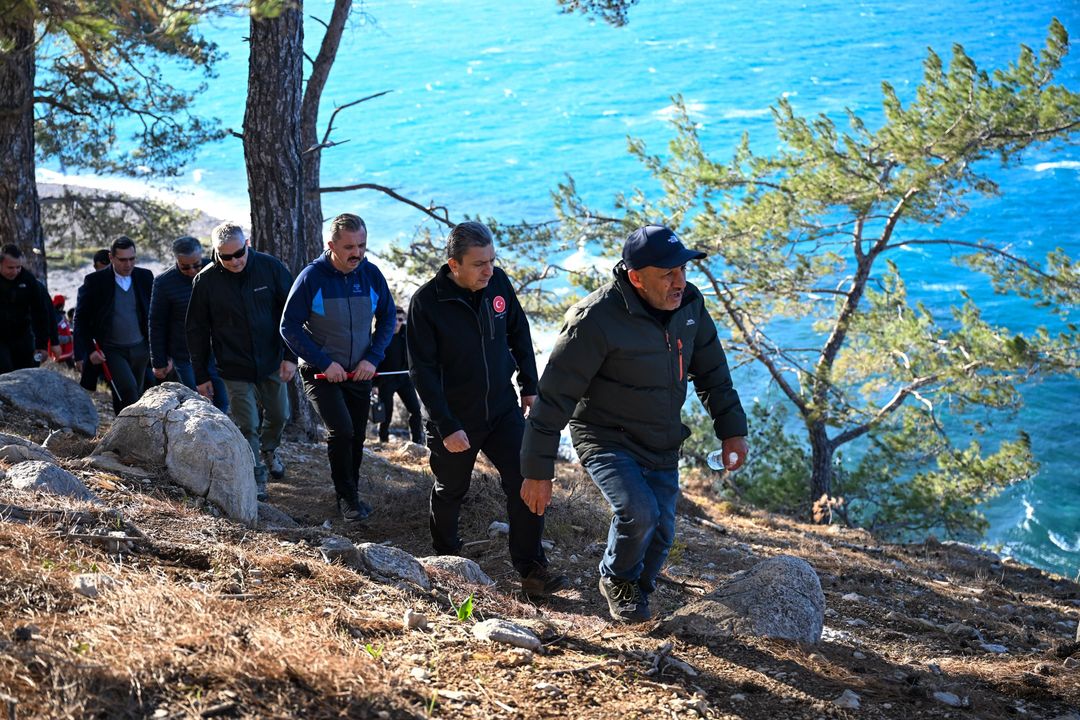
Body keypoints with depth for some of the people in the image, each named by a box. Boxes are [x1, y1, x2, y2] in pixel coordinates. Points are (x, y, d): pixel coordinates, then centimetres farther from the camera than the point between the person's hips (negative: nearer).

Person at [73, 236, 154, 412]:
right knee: (128, 389, -22)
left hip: (140, 349, 4)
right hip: (111, 351, -3)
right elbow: (81, 319, -1)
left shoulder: (145, 277, 3)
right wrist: (89, 350, -10)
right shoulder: (95, 281, -6)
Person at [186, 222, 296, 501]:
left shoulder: (271, 267, -10)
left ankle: (269, 450, 48)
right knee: (247, 426, -4)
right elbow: (196, 330, -2)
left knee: (279, 415, 18)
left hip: (272, 362, 2)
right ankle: (257, 480, 10)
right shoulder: (205, 281, -11)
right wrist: (201, 376, -1)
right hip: (235, 368, -2)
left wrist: (290, 356, -9)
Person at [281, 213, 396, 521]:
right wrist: (324, 363, -18)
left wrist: (373, 358, -8)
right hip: (321, 373, -4)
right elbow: (289, 327, -13)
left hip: (359, 372, 4)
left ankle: (351, 493, 31)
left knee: (356, 437, 12)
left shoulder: (371, 274, -6)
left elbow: (387, 317, 6)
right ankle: (346, 497, -2)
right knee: (341, 430, -19)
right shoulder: (312, 277, -16)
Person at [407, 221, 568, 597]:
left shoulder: (498, 282, -7)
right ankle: (447, 560, 40)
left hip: (503, 408, 3)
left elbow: (519, 334, 9)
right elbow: (423, 370, -18)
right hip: (454, 418, -3)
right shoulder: (427, 302, -20)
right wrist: (446, 426, -20)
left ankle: (531, 569, 4)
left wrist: (529, 387, 10)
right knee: (450, 492, 15)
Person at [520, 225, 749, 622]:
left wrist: (732, 429, 8)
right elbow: (554, 397, -21)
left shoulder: (690, 303, -6)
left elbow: (711, 371, 11)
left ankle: (636, 593, 41)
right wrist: (538, 472, -19)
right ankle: (617, 580, 7)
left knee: (660, 534, 9)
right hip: (607, 440, -6)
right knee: (639, 513, -26)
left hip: (662, 447, 6)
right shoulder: (595, 320, -26)